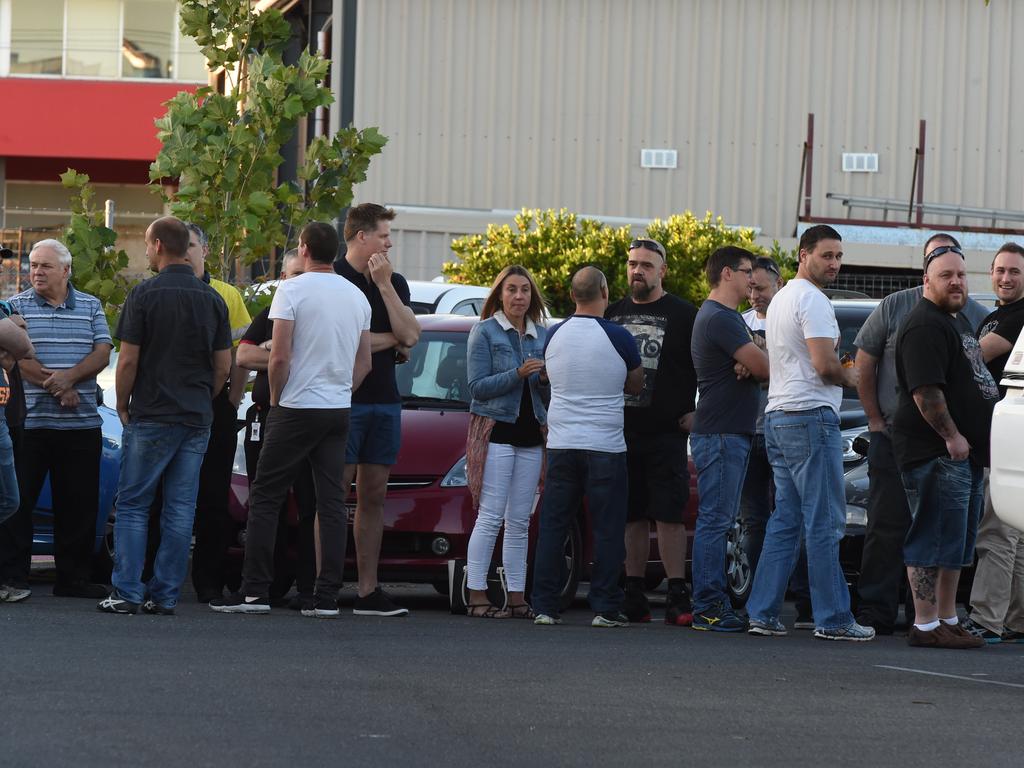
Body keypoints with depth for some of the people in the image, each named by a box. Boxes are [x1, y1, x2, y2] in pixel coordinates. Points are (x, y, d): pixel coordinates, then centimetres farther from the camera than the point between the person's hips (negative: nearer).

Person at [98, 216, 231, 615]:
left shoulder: (145, 294, -9)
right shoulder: (213, 299, 7)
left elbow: (128, 361, -9)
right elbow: (223, 365, 9)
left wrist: (122, 405, 5)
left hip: (152, 417, -4)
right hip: (197, 418, 5)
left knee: (133, 505, 2)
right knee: (180, 509, 6)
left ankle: (127, 592, -3)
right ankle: (165, 595, 5)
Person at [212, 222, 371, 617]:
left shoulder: (293, 290, -9)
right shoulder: (357, 296, 10)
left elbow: (279, 356, -14)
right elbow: (364, 364, 13)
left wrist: (275, 397, 0)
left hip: (297, 408, -5)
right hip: (339, 411, 5)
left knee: (265, 498, 1)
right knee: (332, 503, 5)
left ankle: (255, 591, -3)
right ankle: (327, 596, 1)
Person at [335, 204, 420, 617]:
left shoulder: (395, 283, 14)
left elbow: (410, 336, 1)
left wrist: (385, 285, -5)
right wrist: (390, 340, -4)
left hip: (385, 402, 6)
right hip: (343, 400, -6)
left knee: (374, 496, 6)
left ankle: (368, 591, 8)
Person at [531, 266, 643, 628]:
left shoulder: (554, 336, 2)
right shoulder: (618, 337, -9)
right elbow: (636, 385, 5)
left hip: (561, 445, 3)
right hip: (605, 446, -3)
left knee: (553, 528, 8)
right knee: (607, 530, 2)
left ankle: (545, 607, 6)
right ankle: (606, 609, 0)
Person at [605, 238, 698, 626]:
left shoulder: (682, 314, 1)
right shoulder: (614, 313, 14)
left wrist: (695, 412, -6)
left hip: (666, 433, -4)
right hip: (621, 431, 4)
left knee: (669, 515, -8)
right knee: (632, 517, 6)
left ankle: (677, 596, -8)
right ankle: (634, 594, 10)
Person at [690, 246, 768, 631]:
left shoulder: (727, 317, 21)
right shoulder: (720, 318, -14)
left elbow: (757, 363, 14)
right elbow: (764, 367, -19)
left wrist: (750, 365, -9)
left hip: (730, 433, 11)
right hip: (720, 434, -11)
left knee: (717, 521, 11)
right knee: (714, 520, -10)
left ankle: (713, 605, 14)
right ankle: (708, 609, -10)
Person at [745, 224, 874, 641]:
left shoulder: (781, 299, 20)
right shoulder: (812, 300, -12)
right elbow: (824, 364, -20)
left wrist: (838, 372, 16)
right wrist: (849, 378, 0)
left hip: (777, 416, 10)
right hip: (811, 416, -10)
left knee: (785, 520, 10)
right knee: (824, 522, -7)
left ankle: (763, 612, 7)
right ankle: (833, 619, -6)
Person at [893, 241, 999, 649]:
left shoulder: (959, 321, 20)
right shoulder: (924, 325, -14)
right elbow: (925, 391, -22)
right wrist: (951, 435, -21)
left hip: (966, 451, 11)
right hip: (936, 454, -11)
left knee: (957, 542, 14)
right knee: (935, 539, -9)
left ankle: (948, 621, 21)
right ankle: (926, 625, -7)